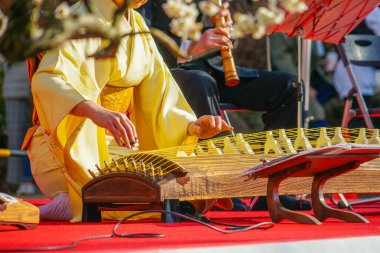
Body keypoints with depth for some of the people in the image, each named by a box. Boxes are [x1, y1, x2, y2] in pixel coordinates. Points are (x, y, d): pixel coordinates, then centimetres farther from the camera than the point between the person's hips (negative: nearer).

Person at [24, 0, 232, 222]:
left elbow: (154, 97, 11)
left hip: (111, 143, 9)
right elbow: (46, 81, -30)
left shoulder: (136, 24, 12)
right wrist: (95, 111, -48)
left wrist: (191, 128, -8)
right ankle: (72, 203, -6)